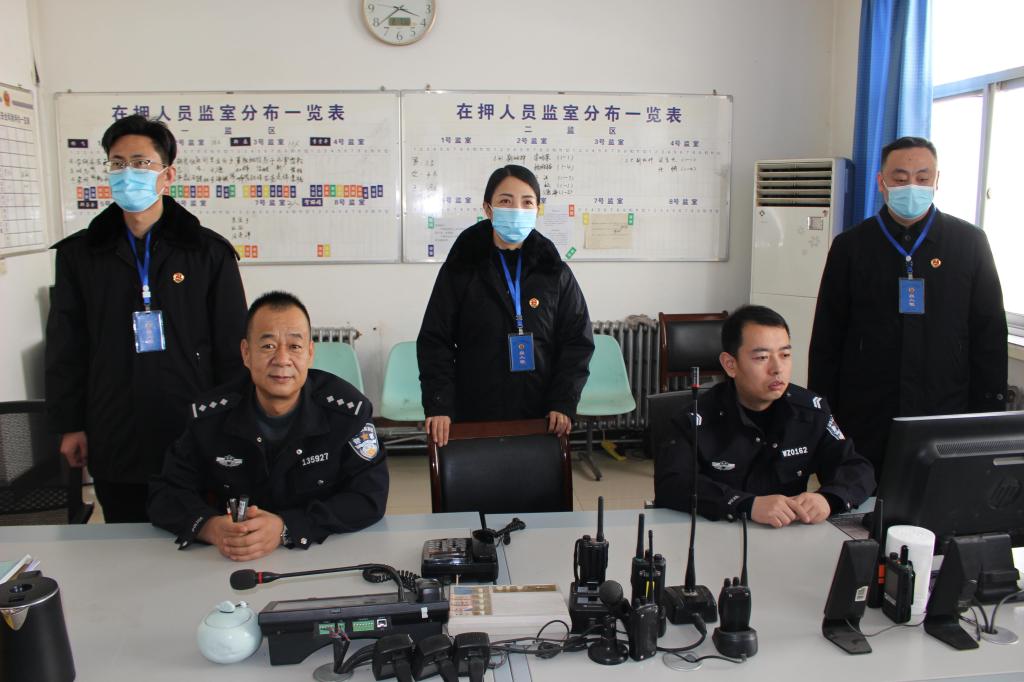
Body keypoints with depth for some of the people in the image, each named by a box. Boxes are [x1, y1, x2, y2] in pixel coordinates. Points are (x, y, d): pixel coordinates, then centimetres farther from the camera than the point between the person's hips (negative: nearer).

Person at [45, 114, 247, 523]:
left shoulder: (210, 252, -1)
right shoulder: (79, 254, 6)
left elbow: (232, 346, 0)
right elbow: (65, 347, 9)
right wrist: (69, 425, 6)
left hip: (194, 436, -2)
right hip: (114, 441, 2)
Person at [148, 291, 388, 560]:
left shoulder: (347, 408, -9)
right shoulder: (210, 414, -3)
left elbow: (370, 498, -13)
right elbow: (166, 493, 1)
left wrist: (285, 529, -25)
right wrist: (210, 527, -21)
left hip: (328, 558, -2)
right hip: (232, 564, 2)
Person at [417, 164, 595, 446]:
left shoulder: (555, 273, 3)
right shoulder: (460, 269, -1)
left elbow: (578, 340, 3)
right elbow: (435, 341, -2)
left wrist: (564, 402, -8)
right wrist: (438, 407, -13)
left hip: (540, 420, 1)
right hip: (475, 418, -1)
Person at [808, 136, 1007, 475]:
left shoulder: (969, 243, 4)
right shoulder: (850, 246, 4)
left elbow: (990, 336, 6)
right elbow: (826, 342, 5)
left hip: (947, 421, 0)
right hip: (865, 425, 0)